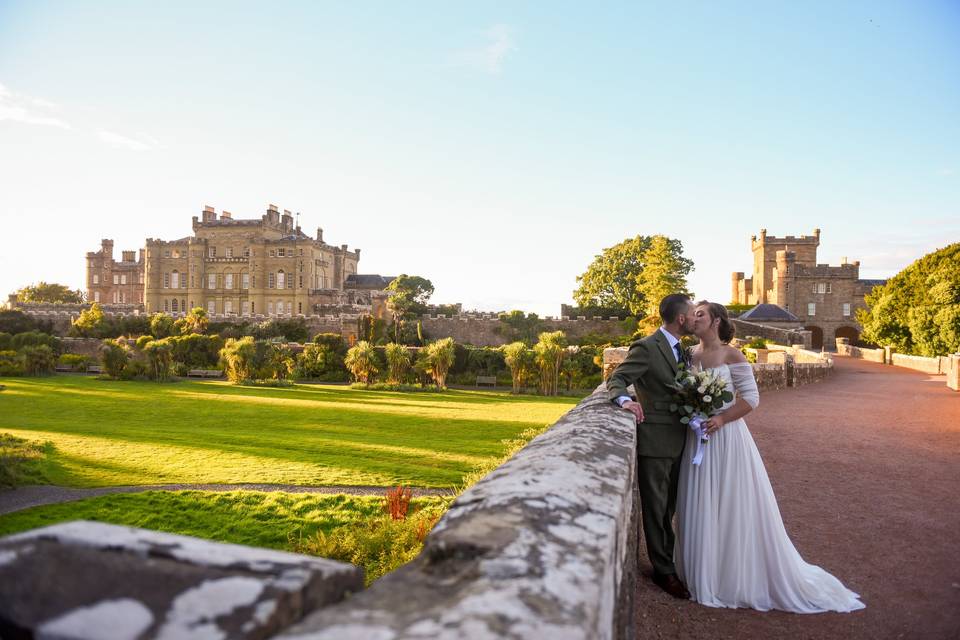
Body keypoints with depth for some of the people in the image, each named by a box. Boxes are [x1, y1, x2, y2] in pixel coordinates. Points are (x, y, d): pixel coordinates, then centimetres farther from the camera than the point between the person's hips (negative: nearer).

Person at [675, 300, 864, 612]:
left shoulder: (731, 355, -9)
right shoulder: (690, 355, 6)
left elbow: (751, 397, -11)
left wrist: (721, 419, -20)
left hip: (726, 437, -5)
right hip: (697, 437, 5)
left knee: (732, 504, 5)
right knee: (700, 506, 11)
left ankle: (741, 575, 22)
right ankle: (705, 572, 28)